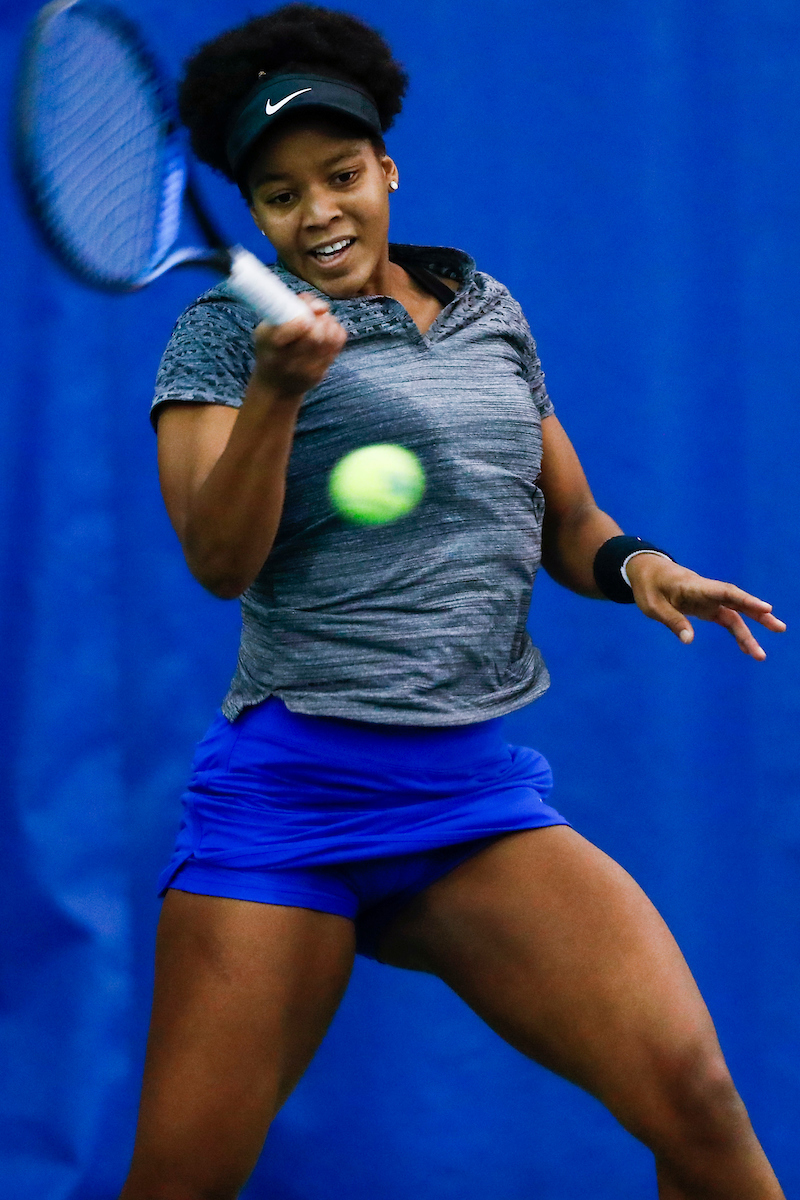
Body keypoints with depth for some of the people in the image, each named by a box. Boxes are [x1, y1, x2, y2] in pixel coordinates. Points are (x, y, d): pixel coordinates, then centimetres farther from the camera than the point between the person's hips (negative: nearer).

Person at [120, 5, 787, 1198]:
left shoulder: (489, 313, 15)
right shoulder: (226, 329, 2)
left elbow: (566, 519, 25)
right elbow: (220, 561, -10)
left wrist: (630, 564, 2)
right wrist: (276, 391, -25)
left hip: (482, 795, 3)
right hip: (287, 788, -3)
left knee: (695, 1098, -18)